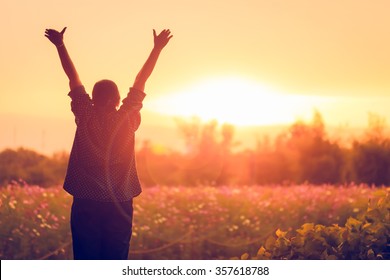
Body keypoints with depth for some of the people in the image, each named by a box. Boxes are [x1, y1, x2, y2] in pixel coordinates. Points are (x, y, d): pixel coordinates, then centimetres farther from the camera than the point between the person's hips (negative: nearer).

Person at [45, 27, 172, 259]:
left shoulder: (85, 117, -3)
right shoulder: (127, 120, -2)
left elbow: (73, 77, 6)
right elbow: (141, 80, 5)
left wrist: (60, 45, 14)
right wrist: (157, 48, 13)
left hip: (85, 201, 0)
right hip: (119, 203, 0)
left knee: (86, 260, 1)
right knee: (116, 260, 3)